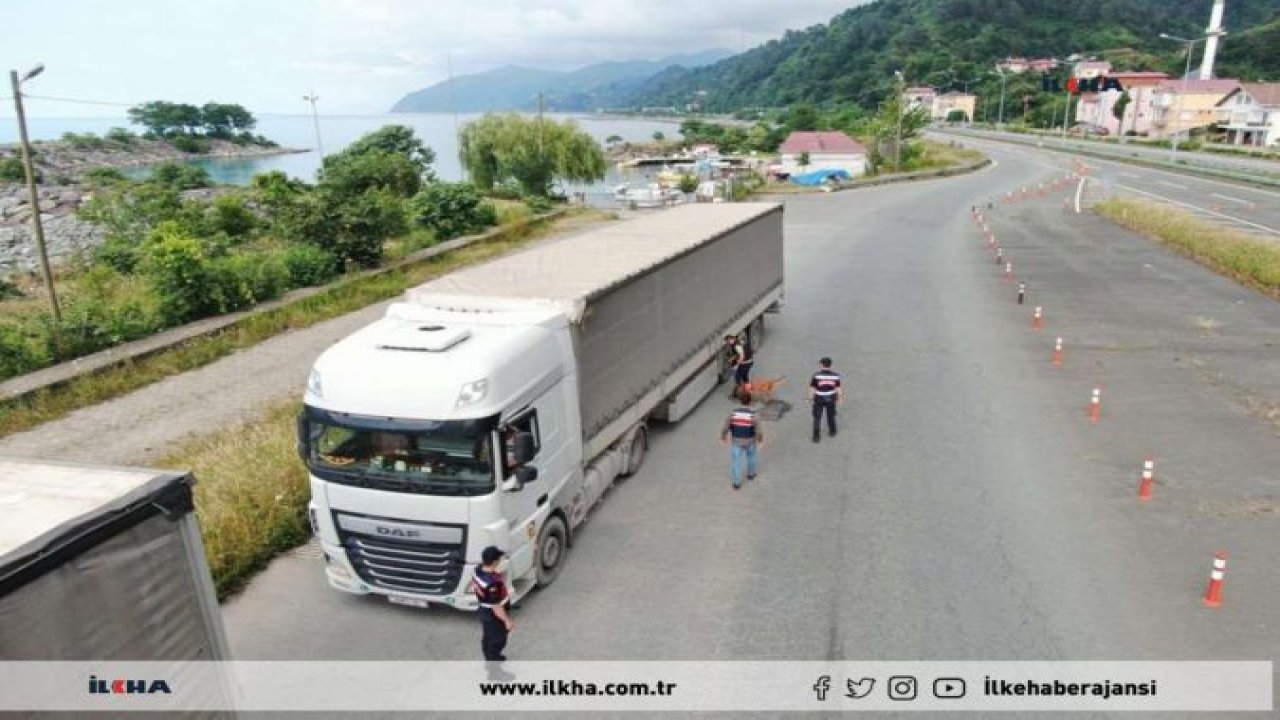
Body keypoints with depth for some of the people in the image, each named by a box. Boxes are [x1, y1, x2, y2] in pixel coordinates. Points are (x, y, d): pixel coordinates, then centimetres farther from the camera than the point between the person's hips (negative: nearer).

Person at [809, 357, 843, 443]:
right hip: (830, 398, 3)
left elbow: (812, 388, -12)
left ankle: (816, 436, 9)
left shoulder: (816, 375, -18)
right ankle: (832, 431, 39)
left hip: (819, 398, -3)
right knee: (831, 416, 22)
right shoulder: (835, 375, -11)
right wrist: (839, 398, 11)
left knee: (817, 417, 9)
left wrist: (811, 397, 2)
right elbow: (838, 388, -3)